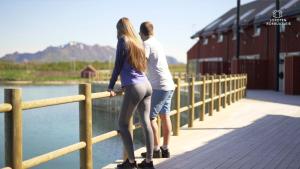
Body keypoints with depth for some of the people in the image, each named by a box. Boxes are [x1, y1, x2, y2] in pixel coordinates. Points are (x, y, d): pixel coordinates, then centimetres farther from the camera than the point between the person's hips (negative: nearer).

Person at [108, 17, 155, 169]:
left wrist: (110, 87, 1)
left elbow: (118, 66, -5)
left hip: (134, 88, -7)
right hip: (146, 86, 7)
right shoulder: (137, 41, 16)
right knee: (146, 122, 5)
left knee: (123, 124, 3)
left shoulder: (123, 40, -3)